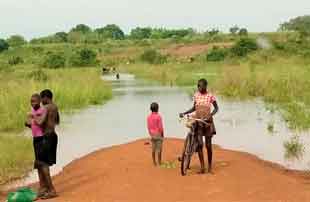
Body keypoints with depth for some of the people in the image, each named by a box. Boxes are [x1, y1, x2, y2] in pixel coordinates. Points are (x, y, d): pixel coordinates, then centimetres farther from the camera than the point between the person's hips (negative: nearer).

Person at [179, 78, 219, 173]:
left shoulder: (210, 96, -9)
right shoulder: (196, 95, 2)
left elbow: (216, 108, -5)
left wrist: (211, 115, -23)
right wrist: (184, 113, 0)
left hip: (207, 121, -2)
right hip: (198, 121, 2)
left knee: (208, 145, 4)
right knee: (199, 144, -6)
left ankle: (210, 166, 18)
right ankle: (202, 166, -2)